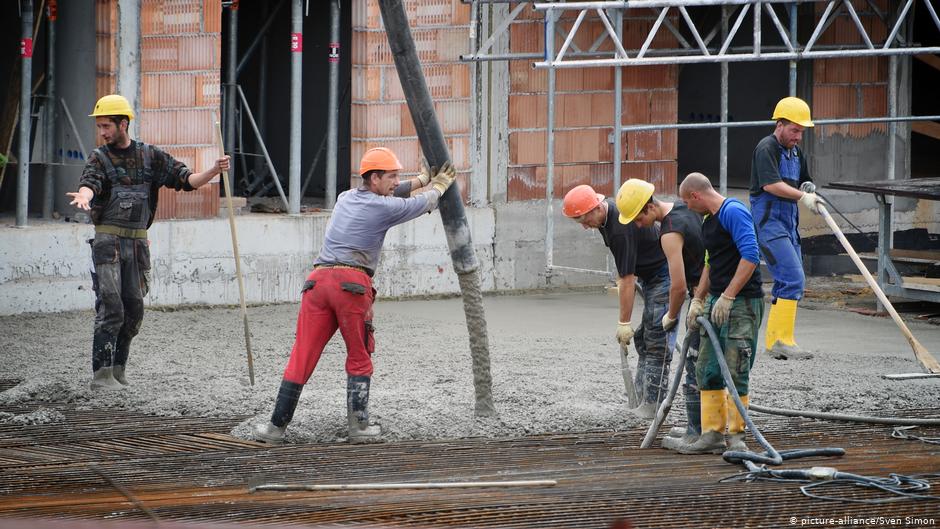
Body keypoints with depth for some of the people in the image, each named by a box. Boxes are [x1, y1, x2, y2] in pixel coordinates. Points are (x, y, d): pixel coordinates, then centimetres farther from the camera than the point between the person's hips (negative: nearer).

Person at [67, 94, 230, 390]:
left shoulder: (150, 156, 8)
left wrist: (214, 171, -14)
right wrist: (83, 196, -46)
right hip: (108, 240, -4)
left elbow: (186, 180, 5)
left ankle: (118, 368, 19)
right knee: (110, 307, -13)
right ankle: (101, 374, -15)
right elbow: (89, 183, -21)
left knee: (134, 310, 6)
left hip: (138, 242, 4)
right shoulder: (100, 158, 0)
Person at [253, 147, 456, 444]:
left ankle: (277, 426, 3)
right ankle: (358, 426, 6)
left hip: (318, 280, 5)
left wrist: (421, 180, 50)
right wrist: (440, 184, 43)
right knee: (359, 358, 10)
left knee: (302, 357, 5)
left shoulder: (345, 198, 23)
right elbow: (425, 203, 21)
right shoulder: (384, 208, 5)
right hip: (353, 284, -5)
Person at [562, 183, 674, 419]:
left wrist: (624, 323, -22)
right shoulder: (605, 216, 1)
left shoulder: (621, 228, -29)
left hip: (665, 276, -10)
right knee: (643, 340, 9)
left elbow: (627, 280, -26)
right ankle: (641, 398, 10)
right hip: (650, 278, 10)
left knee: (656, 343, -12)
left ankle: (653, 404, -13)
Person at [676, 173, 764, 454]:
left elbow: (750, 256, -23)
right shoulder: (709, 221, 18)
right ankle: (712, 434, 10)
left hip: (742, 302, -10)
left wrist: (727, 297, -23)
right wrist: (698, 300, 20)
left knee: (736, 371, -8)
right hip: (717, 302, 10)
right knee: (707, 371, 7)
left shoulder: (733, 212, -14)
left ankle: (735, 435, -3)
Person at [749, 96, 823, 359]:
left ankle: (774, 341, 15)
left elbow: (804, 181, 26)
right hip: (768, 221, -10)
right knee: (793, 278, -18)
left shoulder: (796, 151, 18)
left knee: (788, 283, 10)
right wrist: (802, 196, -26)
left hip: (788, 223, 10)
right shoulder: (766, 148, -10)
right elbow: (771, 184, -21)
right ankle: (782, 339, -18)